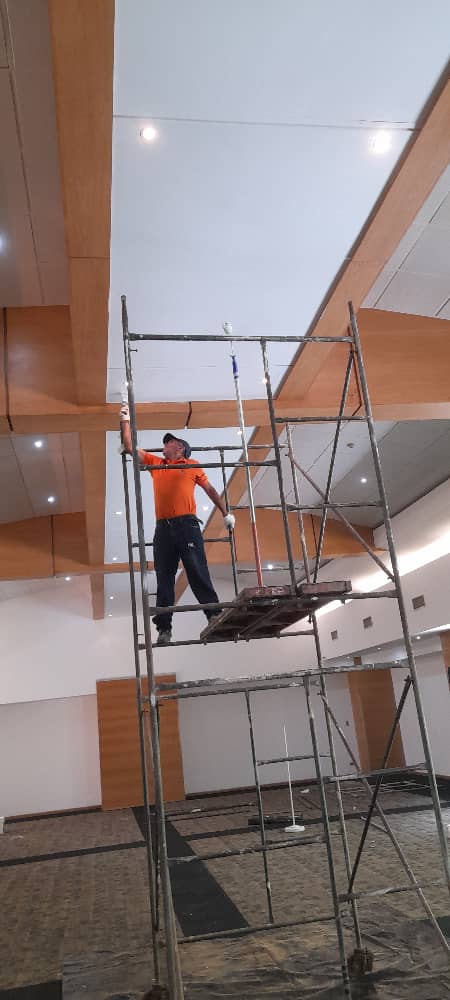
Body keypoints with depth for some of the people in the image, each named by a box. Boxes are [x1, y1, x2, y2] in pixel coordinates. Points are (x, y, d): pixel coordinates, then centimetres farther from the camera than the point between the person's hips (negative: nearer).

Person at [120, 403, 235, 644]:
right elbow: (129, 447, 19)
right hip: (163, 527, 3)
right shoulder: (154, 463, 20)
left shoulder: (192, 465, 12)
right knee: (164, 578, 2)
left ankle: (214, 615, -1)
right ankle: (164, 628, 3)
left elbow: (210, 490, 18)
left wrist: (226, 514, 18)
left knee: (198, 573, -5)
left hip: (186, 524, -3)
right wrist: (125, 420, 15)